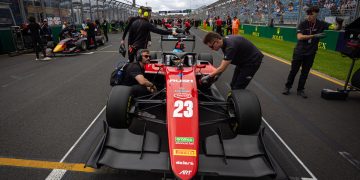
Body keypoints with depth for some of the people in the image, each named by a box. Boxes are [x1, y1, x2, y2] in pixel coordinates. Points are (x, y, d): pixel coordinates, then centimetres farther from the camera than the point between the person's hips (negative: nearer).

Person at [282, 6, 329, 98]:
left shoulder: (321, 24, -2)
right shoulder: (303, 24, -9)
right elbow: (299, 37, -22)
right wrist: (314, 36, -31)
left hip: (310, 53, 2)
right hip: (299, 52, -2)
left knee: (305, 72, 7)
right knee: (293, 70, 5)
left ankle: (300, 90, 18)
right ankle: (287, 87, 19)